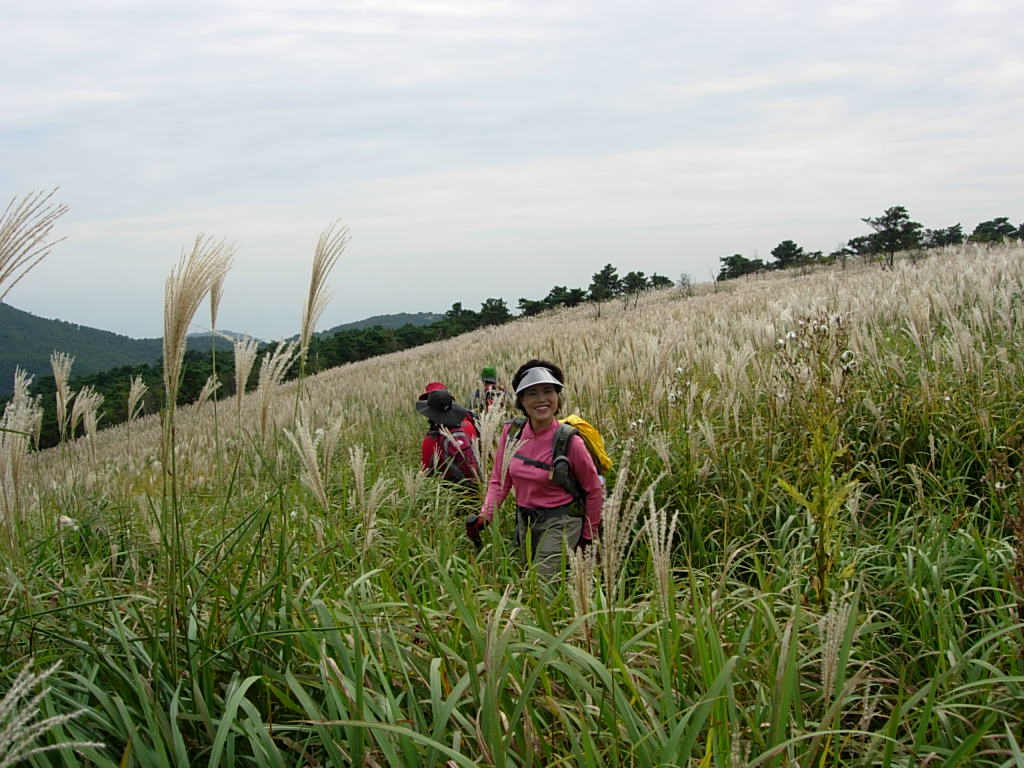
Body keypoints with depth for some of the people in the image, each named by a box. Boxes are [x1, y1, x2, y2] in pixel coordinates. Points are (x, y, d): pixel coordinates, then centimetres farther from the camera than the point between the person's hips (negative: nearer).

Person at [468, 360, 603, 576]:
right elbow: (500, 481, 2)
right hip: (524, 520, 6)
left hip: (559, 523, -6)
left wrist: (588, 537, 1)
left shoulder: (569, 441, -19)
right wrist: (484, 516, -14)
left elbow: (594, 491, -6)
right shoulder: (511, 432, -7)